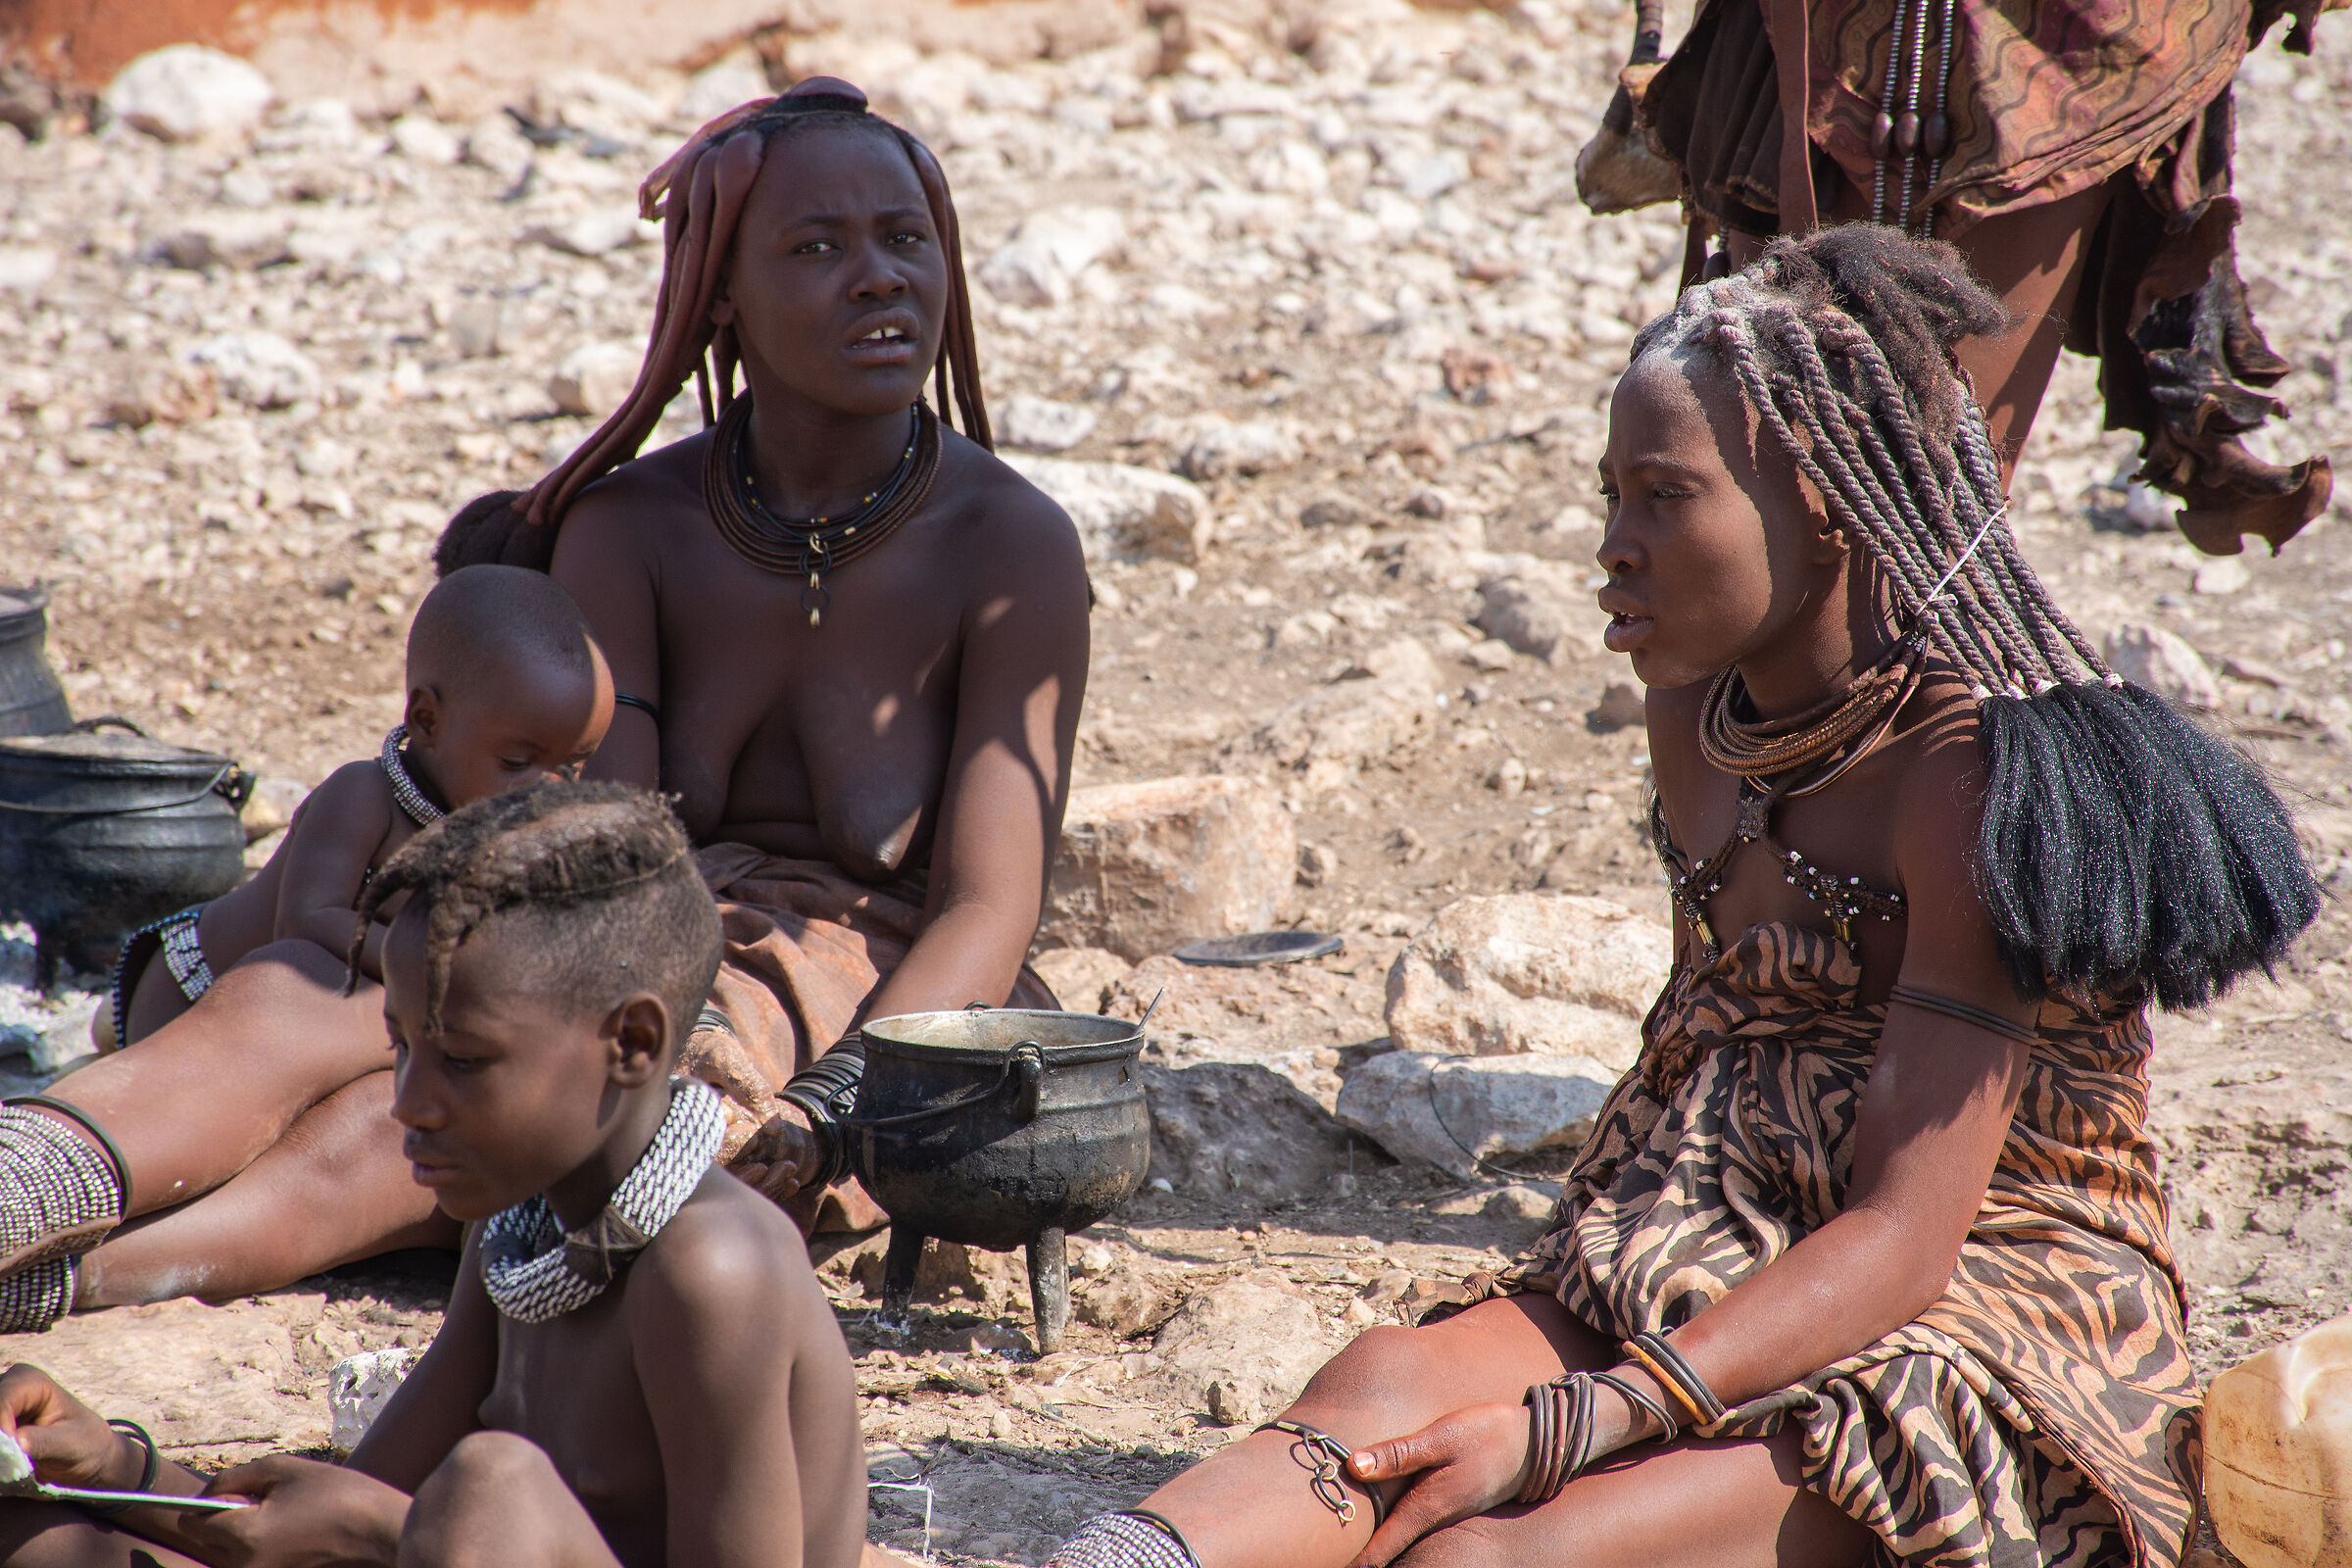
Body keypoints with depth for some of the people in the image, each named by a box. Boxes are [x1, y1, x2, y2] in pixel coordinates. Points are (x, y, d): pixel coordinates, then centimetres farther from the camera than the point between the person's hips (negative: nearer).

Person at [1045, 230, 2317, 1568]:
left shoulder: (1980, 768, -15)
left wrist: (1579, 1420, -29)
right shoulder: (1701, 721, 10)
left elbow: (1904, 1240, -20)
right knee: (1387, 1383, -26)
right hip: (1721, 1296, 6)